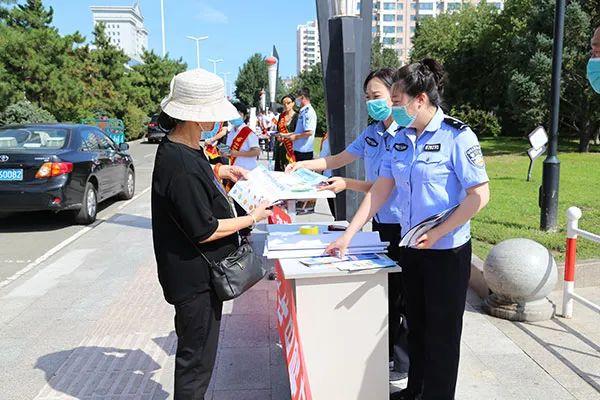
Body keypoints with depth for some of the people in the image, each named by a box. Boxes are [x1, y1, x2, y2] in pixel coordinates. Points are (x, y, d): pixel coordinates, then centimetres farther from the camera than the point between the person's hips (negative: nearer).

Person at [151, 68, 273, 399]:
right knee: (196, 360, 7)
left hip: (194, 272, 10)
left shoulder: (178, 147, 3)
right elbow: (205, 231, -24)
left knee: (194, 350, 26)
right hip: (195, 276, -10)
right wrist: (253, 217, -14)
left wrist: (218, 171, 11)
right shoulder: (181, 166, -29)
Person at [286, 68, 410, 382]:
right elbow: (338, 159, 13)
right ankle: (385, 349, 38)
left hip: (402, 226, -7)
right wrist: (303, 165, 1)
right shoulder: (372, 132, 6)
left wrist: (347, 184, -25)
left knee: (403, 294, 7)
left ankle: (404, 362, 25)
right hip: (380, 222, 8)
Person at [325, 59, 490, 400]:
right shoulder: (402, 138, 4)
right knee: (416, 324, 19)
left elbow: (480, 195, -16)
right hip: (411, 248, 6)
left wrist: (438, 232, -21)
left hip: (447, 252, -6)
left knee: (441, 331, 9)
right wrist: (349, 235, 0)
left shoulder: (458, 136, -15)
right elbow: (381, 190, 4)